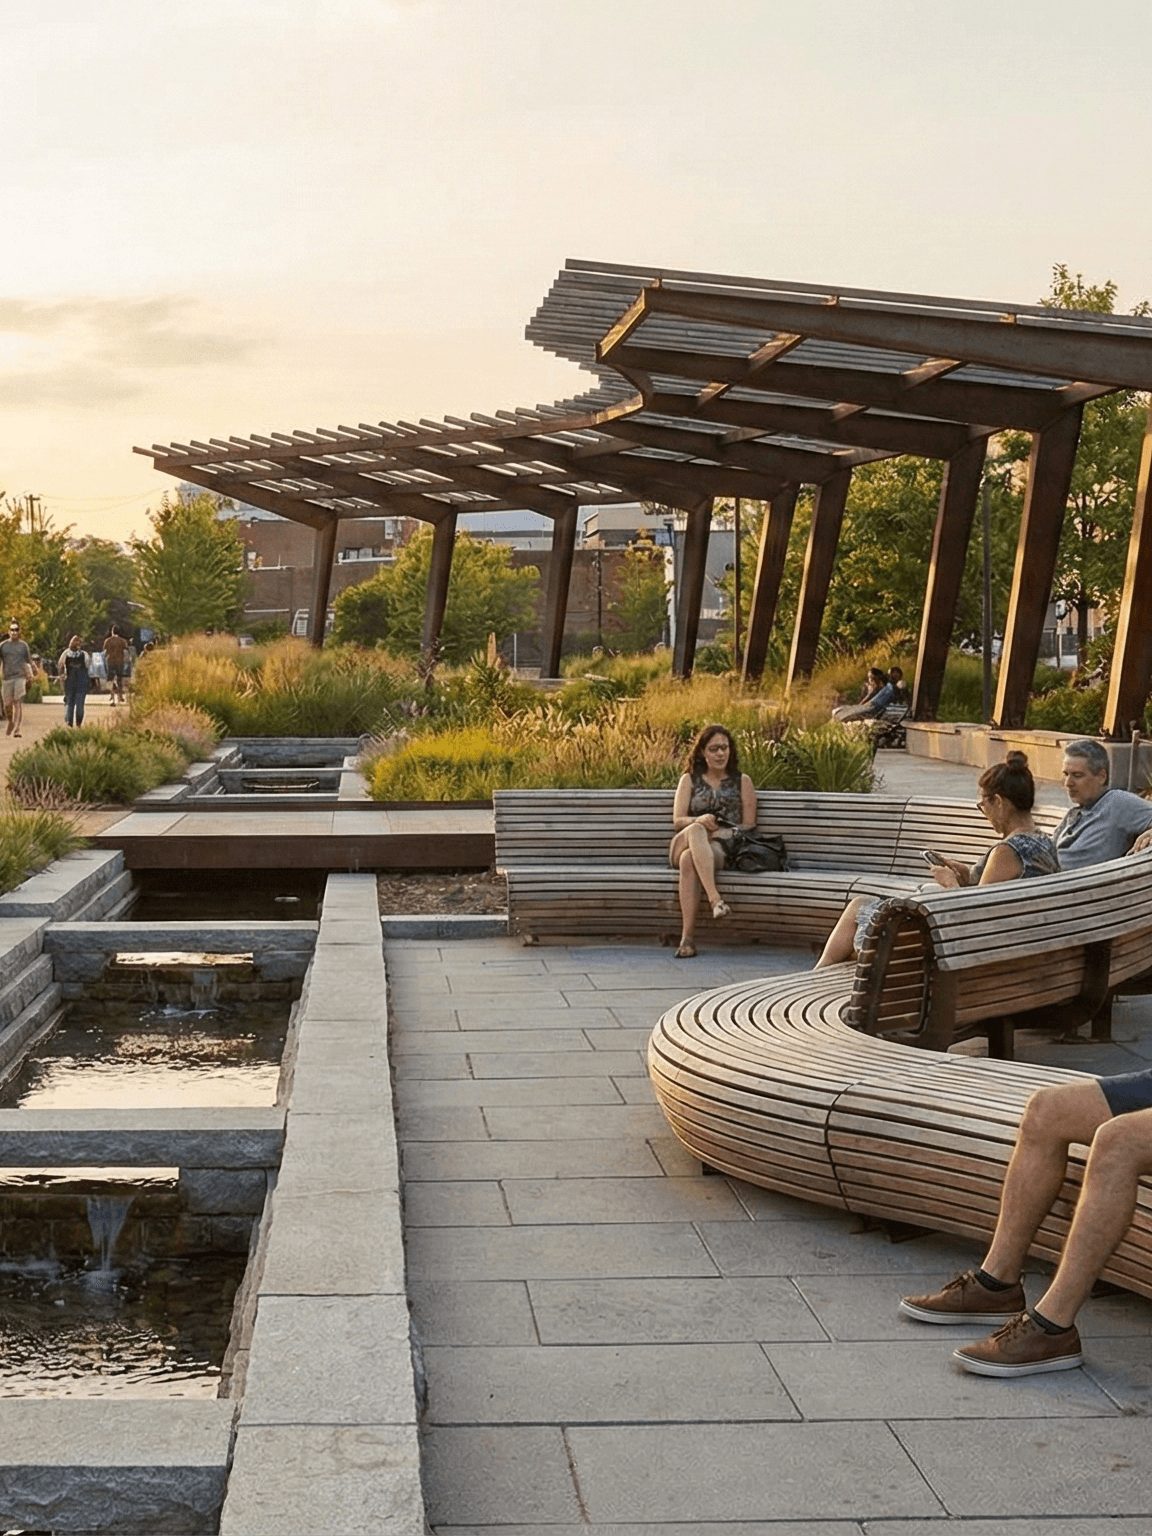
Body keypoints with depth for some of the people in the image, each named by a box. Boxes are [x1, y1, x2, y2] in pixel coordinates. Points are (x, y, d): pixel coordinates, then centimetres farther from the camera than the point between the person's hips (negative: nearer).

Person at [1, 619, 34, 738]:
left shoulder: (23, 645, 8)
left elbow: (29, 662, 11)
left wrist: (29, 676, 2)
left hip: (21, 677, -1)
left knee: (18, 704, -10)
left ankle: (17, 730, -12)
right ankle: (10, 723, 31)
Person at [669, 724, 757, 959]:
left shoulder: (742, 781, 20)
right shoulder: (689, 780, 22)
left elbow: (749, 825, 12)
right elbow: (677, 821, 9)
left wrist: (724, 832, -9)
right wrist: (700, 821, -14)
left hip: (724, 847, -1)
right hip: (682, 845, 1)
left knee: (689, 859, -39)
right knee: (696, 830, -39)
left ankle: (688, 937, -51)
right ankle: (715, 898, -56)